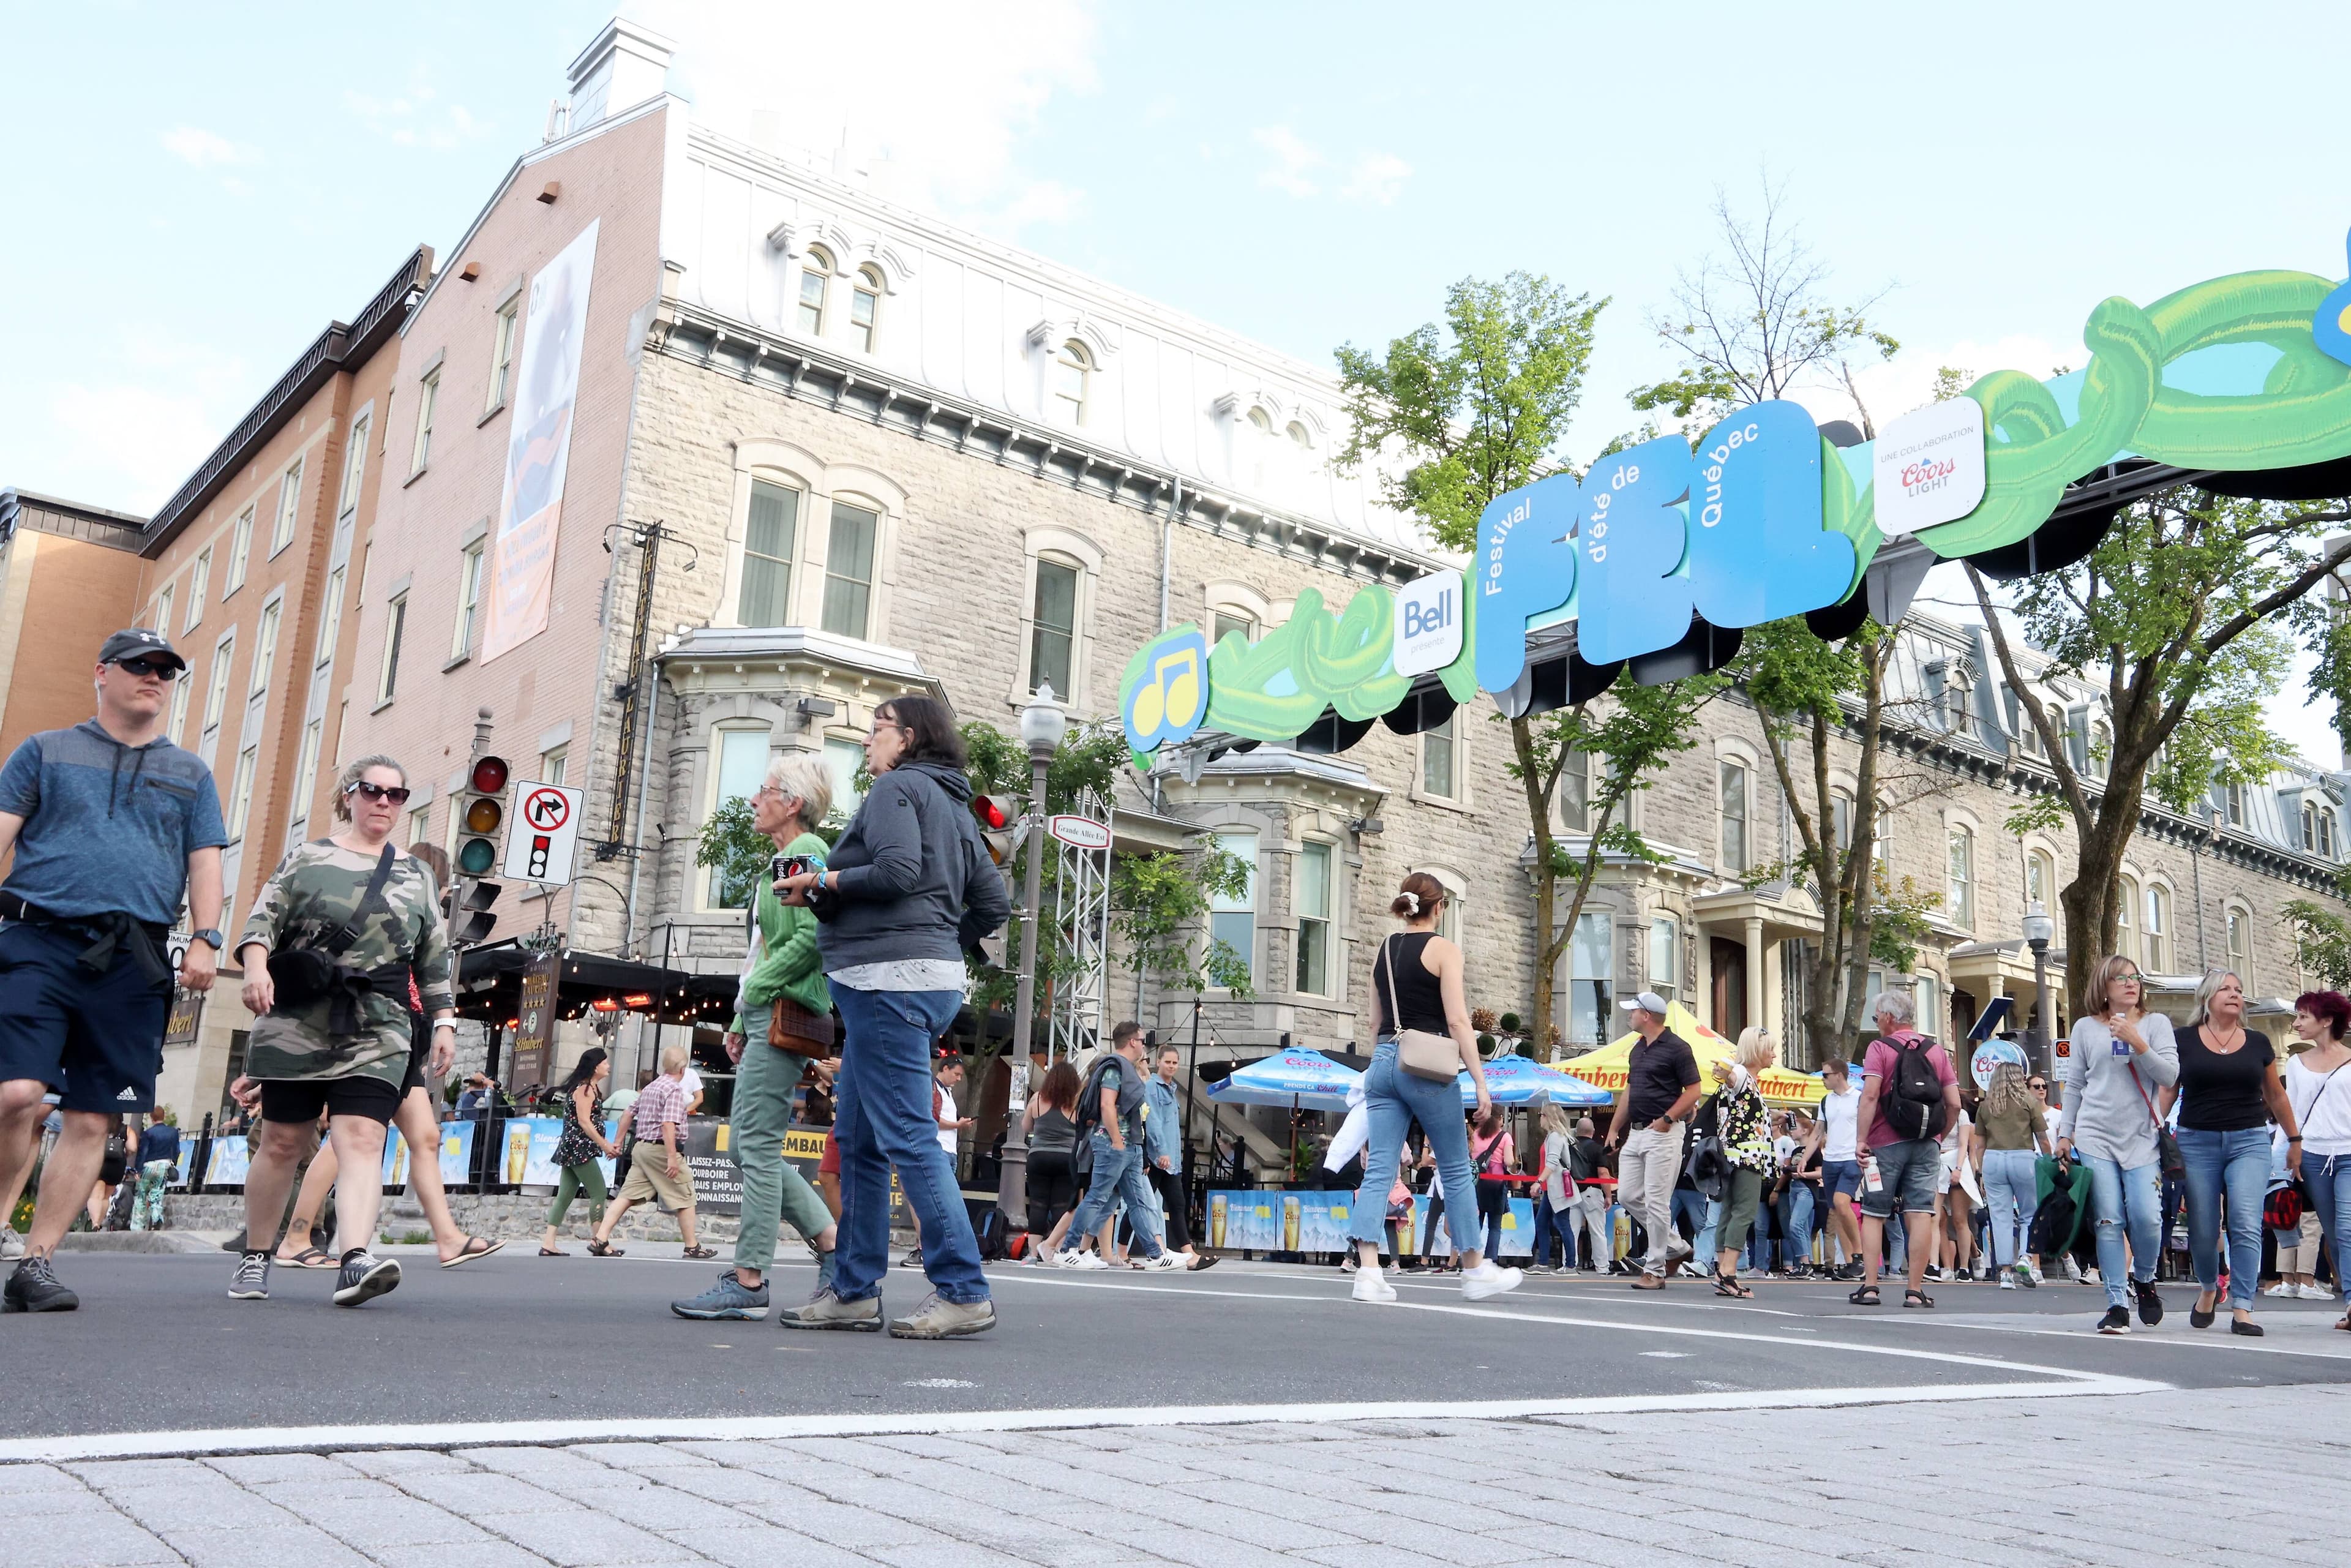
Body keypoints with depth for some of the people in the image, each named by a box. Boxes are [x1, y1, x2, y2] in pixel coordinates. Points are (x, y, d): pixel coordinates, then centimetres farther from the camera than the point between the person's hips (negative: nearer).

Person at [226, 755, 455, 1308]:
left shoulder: (417, 876, 17)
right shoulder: (306, 858, 12)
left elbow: (435, 958, 17)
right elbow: (264, 918, 2)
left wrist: (444, 1020, 10)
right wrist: (256, 965, -17)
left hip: (378, 1032, 1)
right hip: (296, 1025, 0)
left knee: (361, 1141, -15)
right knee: (283, 1142, 5)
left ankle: (355, 1260, -29)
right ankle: (255, 1258, 22)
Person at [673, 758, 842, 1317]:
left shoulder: (806, 852, -7)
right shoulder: (784, 858, 22)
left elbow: (813, 938, -19)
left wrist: (756, 988, -13)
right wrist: (742, 1021, 18)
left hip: (785, 1016, -10)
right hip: (766, 1018, 10)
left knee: (756, 1144, -9)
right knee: (748, 1146, 10)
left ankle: (748, 1282, -5)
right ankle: (834, 1245, 13)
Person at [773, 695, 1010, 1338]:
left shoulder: (896, 787, -3)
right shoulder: (956, 810, 23)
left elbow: (897, 871, -19)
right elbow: (994, 903, 19)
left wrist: (823, 881, -6)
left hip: (889, 978, -10)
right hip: (931, 979, 10)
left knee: (908, 1137, -9)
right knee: (858, 1140, 13)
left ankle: (963, 1292, -8)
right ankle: (854, 1291, 17)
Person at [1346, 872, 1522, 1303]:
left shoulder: (1384, 951, 13)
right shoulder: (1443, 949, -4)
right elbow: (1457, 1020, -11)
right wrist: (1480, 1082, -9)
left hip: (1383, 1062, 5)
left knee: (1378, 1170, 0)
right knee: (1457, 1170, 7)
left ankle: (1368, 1274, -10)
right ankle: (1476, 1272, 17)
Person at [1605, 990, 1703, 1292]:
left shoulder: (1677, 1048, -9)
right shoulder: (1637, 1049, 17)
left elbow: (1693, 1091, -10)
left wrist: (1667, 1119, -19)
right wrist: (1614, 1129, 19)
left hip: (1663, 1134, -9)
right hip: (1635, 1132, 9)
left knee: (1656, 1202, -7)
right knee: (1627, 1195, 7)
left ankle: (1655, 1270, 1)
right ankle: (1676, 1247, 21)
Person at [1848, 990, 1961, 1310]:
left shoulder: (1879, 1048, -3)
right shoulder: (1937, 1051, 10)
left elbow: (1870, 1095, -15)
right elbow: (1954, 1103, 5)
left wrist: (1861, 1139, -13)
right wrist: (1938, 1136, 17)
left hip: (1886, 1144, -3)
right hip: (1927, 1145, 3)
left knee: (1874, 1215, 5)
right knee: (1921, 1215, 0)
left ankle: (1869, 1285, 1)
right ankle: (1915, 1290, -2)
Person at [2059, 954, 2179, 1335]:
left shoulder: (2156, 1024, 8)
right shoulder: (2086, 1028, 10)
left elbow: (2170, 1076, -3)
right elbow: (2074, 1086, 13)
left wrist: (2137, 1043, -15)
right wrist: (2065, 1135, 10)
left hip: (2141, 1136, 0)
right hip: (2095, 1137, 0)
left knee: (2145, 1216, -11)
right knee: (2109, 1222, -5)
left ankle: (2144, 1279, 18)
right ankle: (2117, 1306, 0)